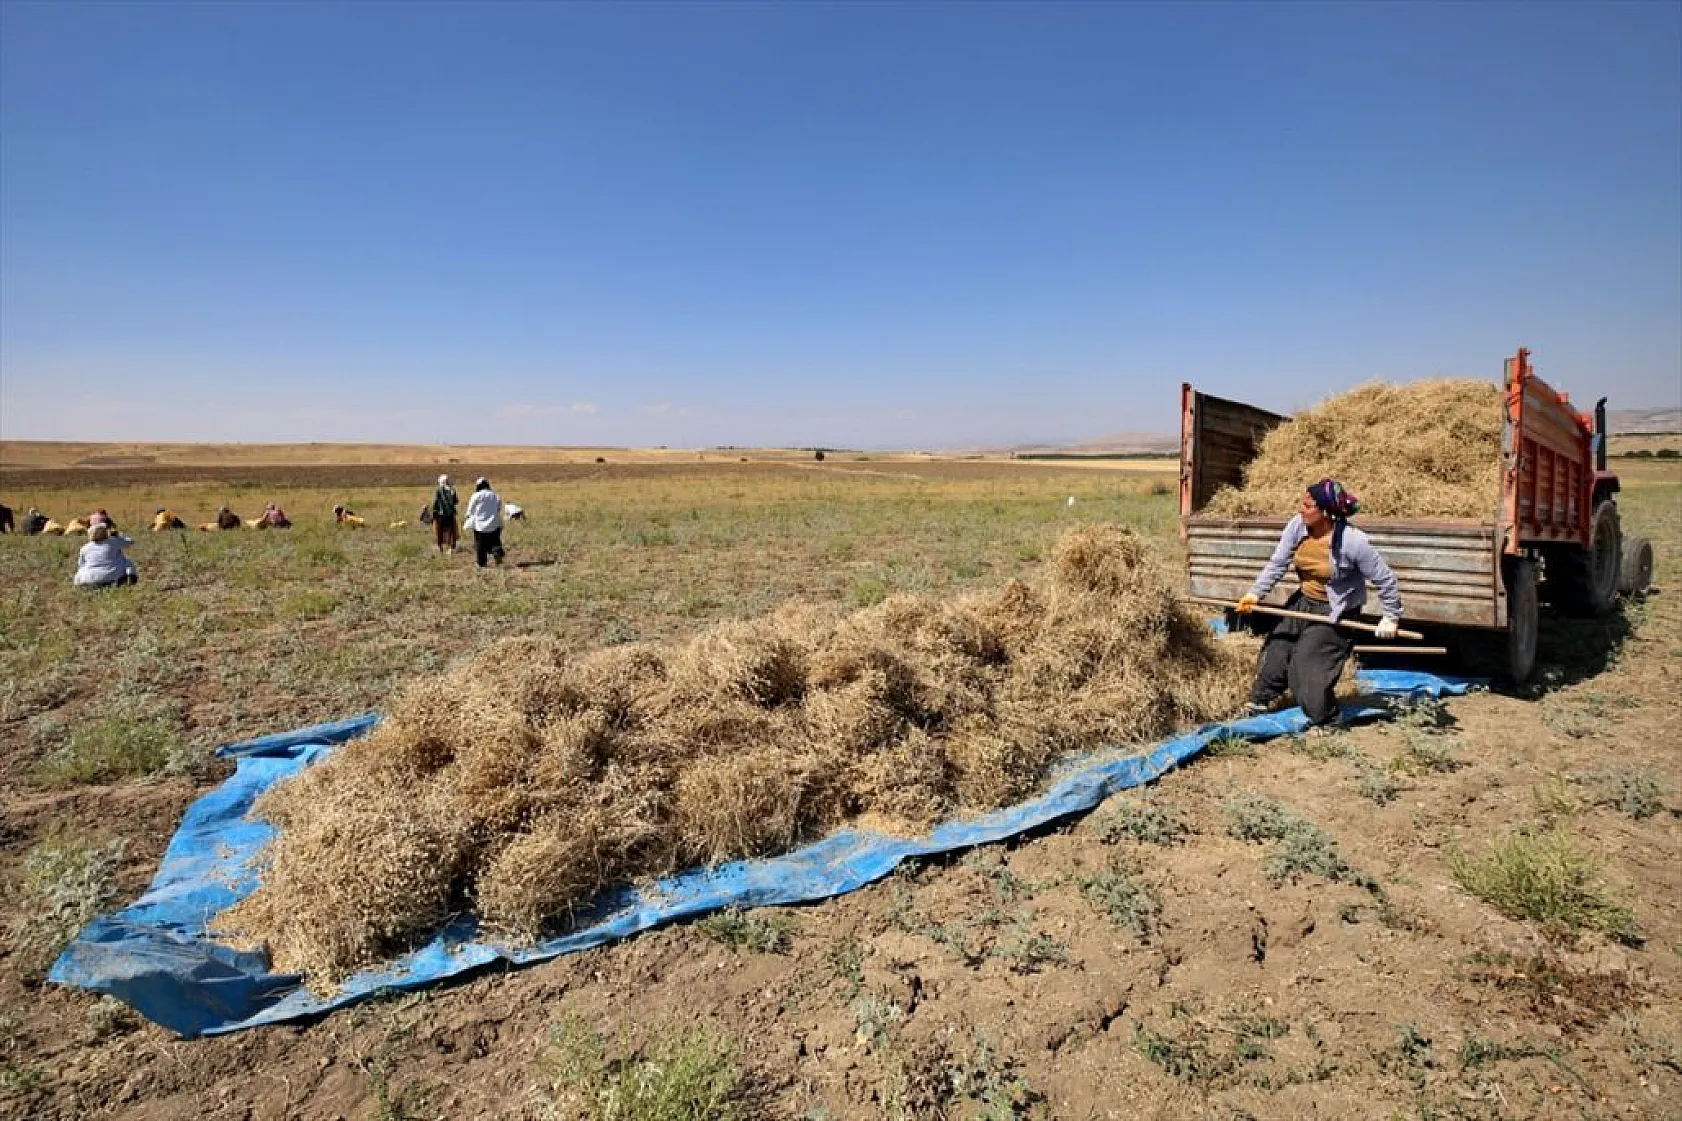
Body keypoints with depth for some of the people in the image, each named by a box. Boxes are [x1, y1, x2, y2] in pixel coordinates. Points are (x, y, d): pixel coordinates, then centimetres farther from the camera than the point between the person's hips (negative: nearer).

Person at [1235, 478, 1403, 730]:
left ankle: (1326, 723, 14)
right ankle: (1260, 701, 32)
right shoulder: (1297, 525, -15)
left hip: (1335, 612, -6)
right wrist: (1256, 593, -17)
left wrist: (1392, 617, -8)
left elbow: (1384, 579, -16)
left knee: (1308, 667, -8)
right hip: (1303, 601, 6)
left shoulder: (1353, 541, -27)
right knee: (1276, 652, 13)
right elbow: (1277, 564, -8)